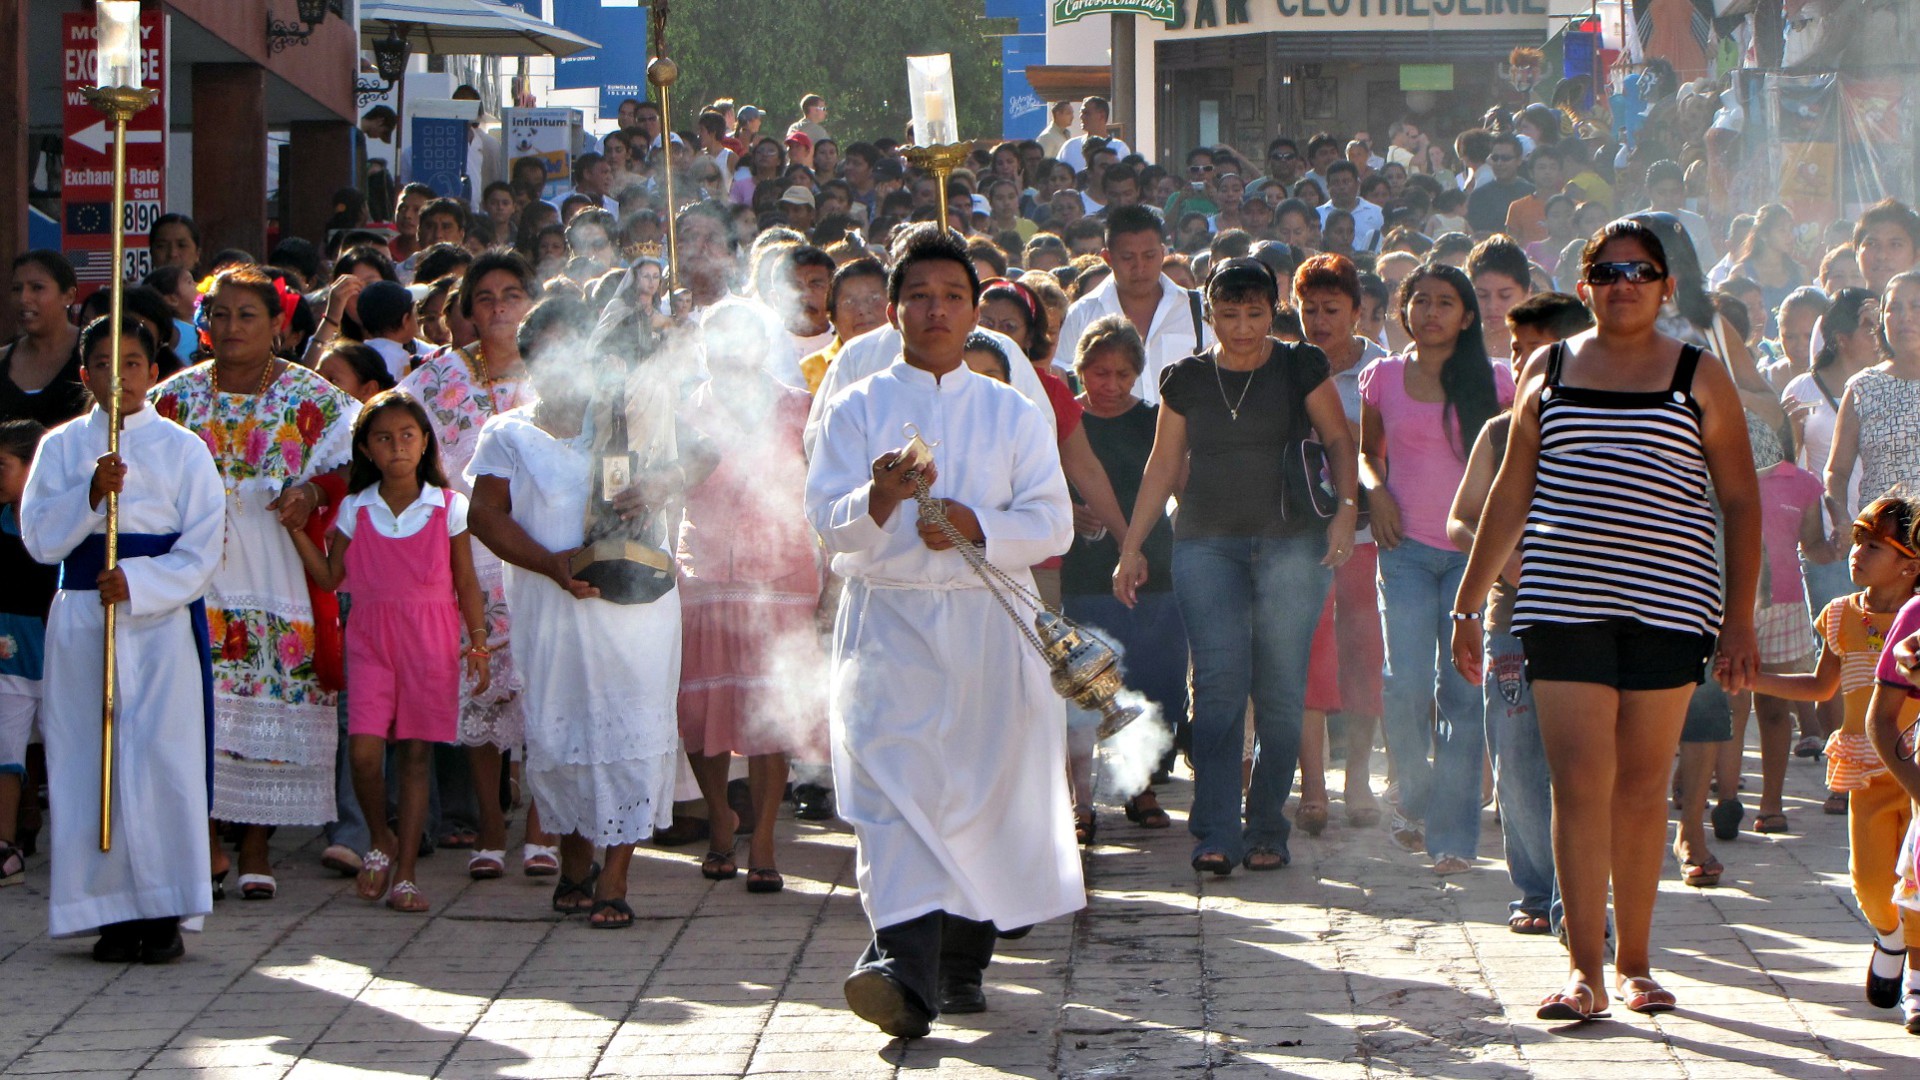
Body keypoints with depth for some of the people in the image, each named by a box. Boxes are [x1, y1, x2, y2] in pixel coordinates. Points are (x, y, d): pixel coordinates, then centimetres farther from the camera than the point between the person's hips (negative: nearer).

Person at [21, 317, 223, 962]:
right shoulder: (61, 447, 9)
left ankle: (165, 912, -3)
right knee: (88, 759, -1)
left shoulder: (182, 449, 3)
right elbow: (40, 538, 0)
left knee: (162, 757, -8)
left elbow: (202, 550, -2)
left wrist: (136, 583, -16)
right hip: (80, 620, 2)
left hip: (161, 618, -2)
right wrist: (90, 494, -15)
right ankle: (113, 913, 5)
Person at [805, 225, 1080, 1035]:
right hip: (886, 622, -2)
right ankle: (902, 967, -28)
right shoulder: (856, 410, 7)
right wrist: (880, 499, -25)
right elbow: (828, 523, -3)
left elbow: (1051, 521, 3)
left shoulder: (1013, 414, 12)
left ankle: (962, 962, 20)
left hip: (989, 624, 2)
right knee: (891, 792, -16)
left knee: (984, 797, 4)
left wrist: (977, 527, -15)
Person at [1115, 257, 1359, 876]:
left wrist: (1345, 508, -5)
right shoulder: (1187, 380, 10)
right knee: (1219, 680, -12)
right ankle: (1216, 836, -15)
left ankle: (1266, 832, 8)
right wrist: (1132, 546, 13)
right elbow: (1163, 465, 15)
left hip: (1292, 542, -1)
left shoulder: (1301, 369, 5)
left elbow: (1339, 441, 11)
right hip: (1207, 542, 1)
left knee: (1280, 691, -2)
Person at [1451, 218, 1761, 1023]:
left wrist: (1740, 620, 0)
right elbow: (1510, 495, 15)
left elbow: (1741, 501, 7)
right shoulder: (1548, 370, 11)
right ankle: (1583, 969, -9)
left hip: (1668, 609, 0)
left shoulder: (1701, 378, 6)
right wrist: (1468, 603, 12)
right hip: (1563, 607, 0)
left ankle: (1634, 963, 16)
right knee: (1580, 782, -9)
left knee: (1642, 786, 5)